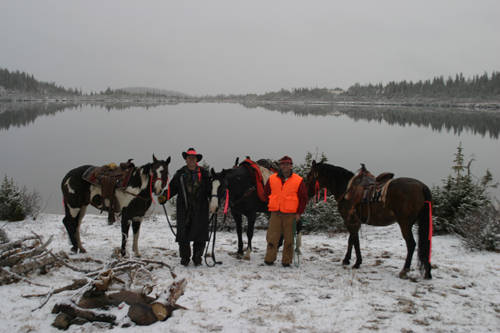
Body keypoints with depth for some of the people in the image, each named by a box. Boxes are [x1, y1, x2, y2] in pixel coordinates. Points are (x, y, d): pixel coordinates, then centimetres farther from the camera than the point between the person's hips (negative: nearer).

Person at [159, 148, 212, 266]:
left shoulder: (203, 173, 6)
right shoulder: (180, 173, 8)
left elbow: (210, 189, 6)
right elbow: (172, 188, 5)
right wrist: (164, 197, -10)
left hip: (200, 209, 0)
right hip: (184, 209, 1)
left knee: (200, 233, 1)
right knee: (183, 234, 3)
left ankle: (197, 258, 16)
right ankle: (184, 257, 18)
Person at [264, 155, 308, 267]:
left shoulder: (298, 180, -1)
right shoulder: (272, 179, 5)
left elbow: (303, 198, 3)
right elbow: (266, 193, 18)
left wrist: (299, 213, -2)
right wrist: (271, 205, 12)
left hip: (290, 214, -1)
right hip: (275, 213, 2)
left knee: (289, 239, 4)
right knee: (272, 238, 2)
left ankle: (286, 261, 14)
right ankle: (269, 259, 11)